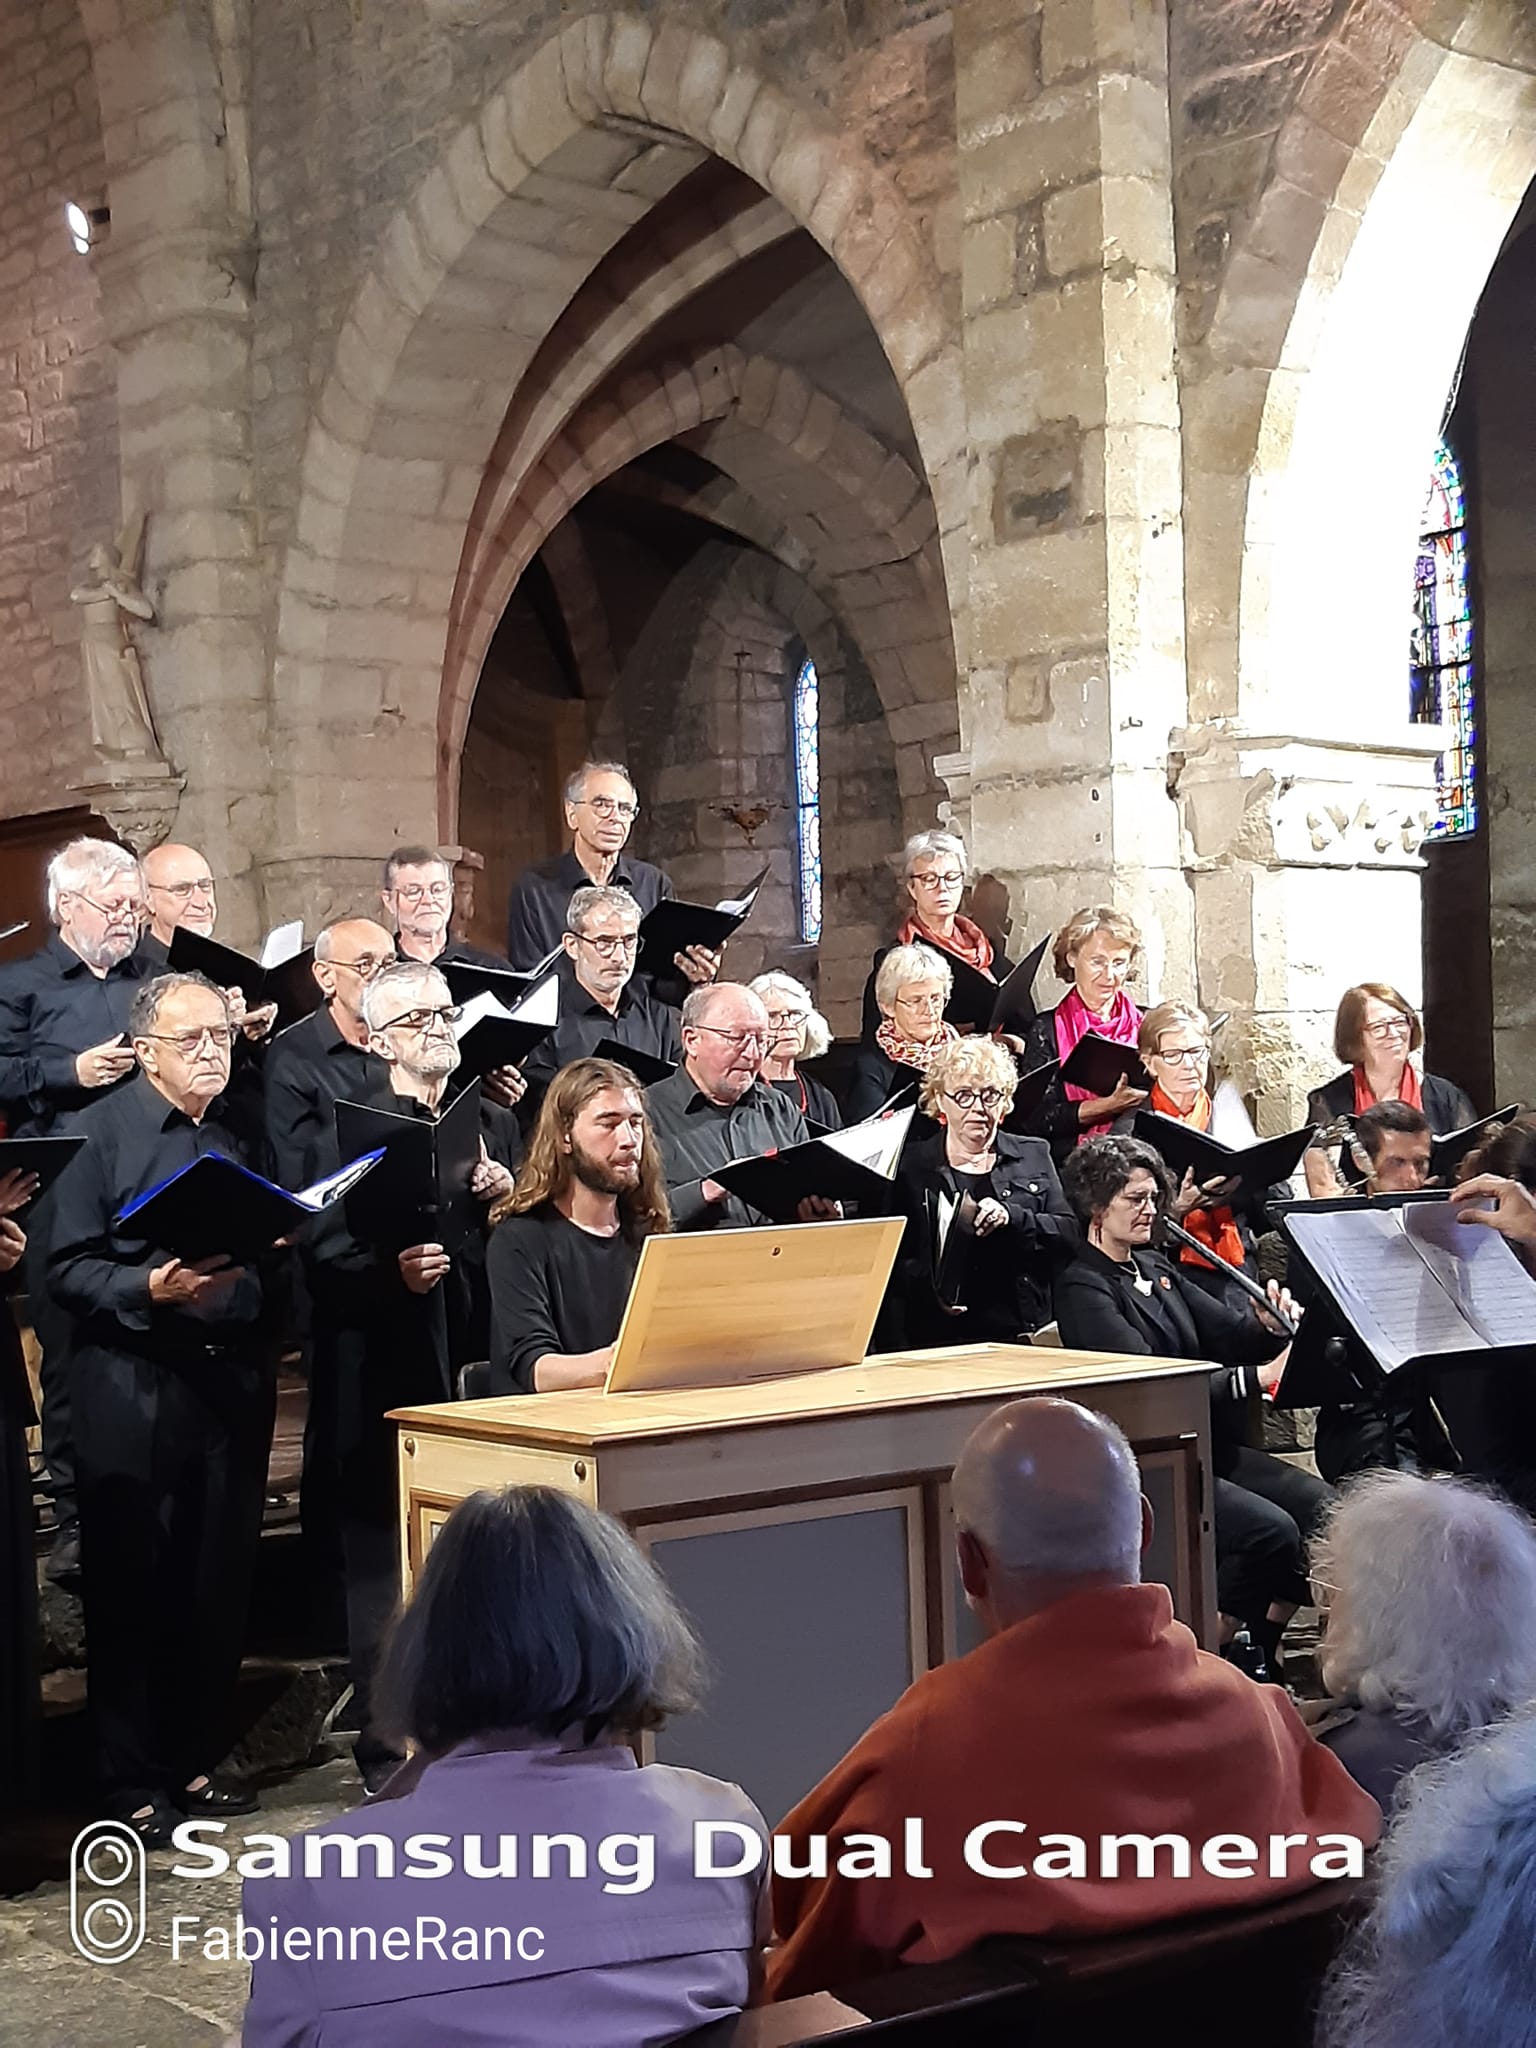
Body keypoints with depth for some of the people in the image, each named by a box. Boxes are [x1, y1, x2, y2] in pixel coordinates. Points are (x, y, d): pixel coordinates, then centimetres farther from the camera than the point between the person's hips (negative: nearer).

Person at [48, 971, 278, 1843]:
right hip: (135, 1385, -4)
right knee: (133, 1584, 1)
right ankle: (134, 1782, 11)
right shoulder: (102, 1132, -2)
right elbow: (68, 1269, -8)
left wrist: (256, 1279, -4)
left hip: (233, 1380, 5)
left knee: (220, 1583, 9)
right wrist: (151, 1289, -22)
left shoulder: (246, 1135, 13)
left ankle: (198, 1760, 22)